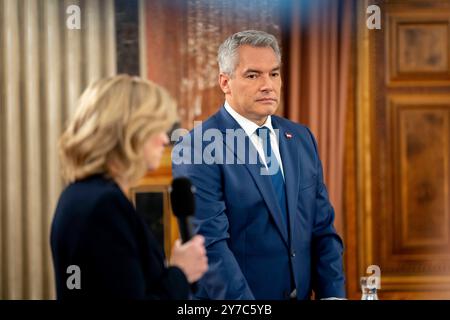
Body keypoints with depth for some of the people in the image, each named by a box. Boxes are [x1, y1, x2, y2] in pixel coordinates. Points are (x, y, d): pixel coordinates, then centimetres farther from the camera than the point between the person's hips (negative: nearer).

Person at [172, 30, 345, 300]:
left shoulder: (302, 139, 6)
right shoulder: (196, 149, -14)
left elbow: (323, 229, 6)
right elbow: (209, 244, -21)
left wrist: (333, 294, -6)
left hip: (302, 294, 6)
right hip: (228, 300, -6)